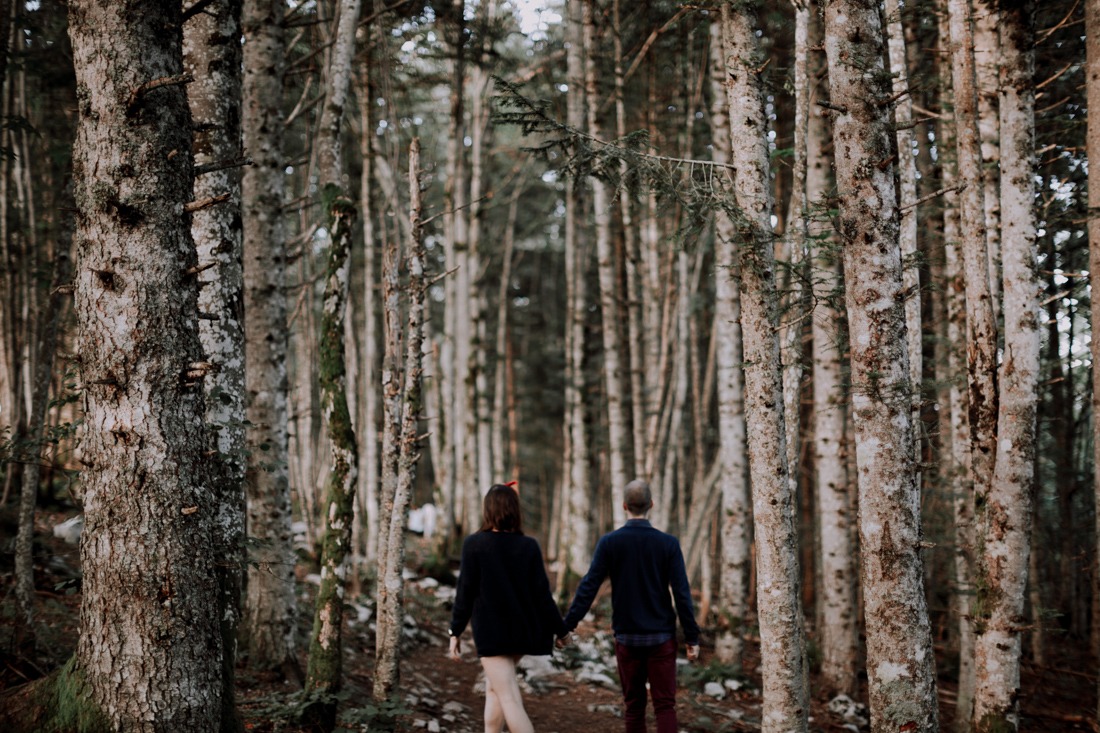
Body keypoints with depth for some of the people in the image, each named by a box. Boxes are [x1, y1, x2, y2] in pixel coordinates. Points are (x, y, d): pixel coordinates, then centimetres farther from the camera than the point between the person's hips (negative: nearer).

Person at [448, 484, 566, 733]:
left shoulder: (475, 544, -10)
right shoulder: (529, 546, -2)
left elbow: (466, 592, -9)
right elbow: (542, 593, -2)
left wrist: (455, 631, 1)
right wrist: (560, 629, 8)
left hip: (491, 633, -5)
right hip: (522, 632, 5)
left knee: (510, 701, -7)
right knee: (493, 687, 25)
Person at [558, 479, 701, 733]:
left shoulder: (609, 543, -5)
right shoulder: (668, 543, -6)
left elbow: (588, 588, -9)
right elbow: (682, 594, -8)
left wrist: (567, 626, -3)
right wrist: (692, 638, -2)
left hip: (626, 638, 1)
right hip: (661, 637, -1)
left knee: (633, 706, 12)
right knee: (665, 704, 1)